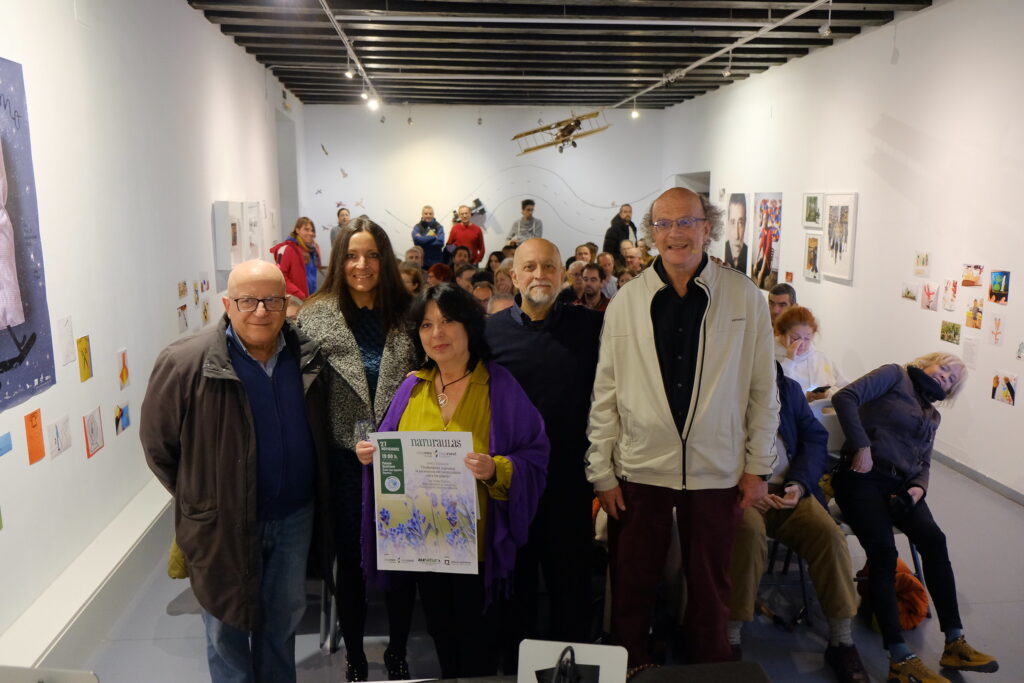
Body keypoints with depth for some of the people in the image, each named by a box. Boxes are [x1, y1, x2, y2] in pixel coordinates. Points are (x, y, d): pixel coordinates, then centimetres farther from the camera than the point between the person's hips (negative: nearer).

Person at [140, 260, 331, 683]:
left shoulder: (308, 356, -4)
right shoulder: (184, 363, -18)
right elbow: (157, 444, -6)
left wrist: (318, 501, 9)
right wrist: (197, 499, -1)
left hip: (295, 516, 4)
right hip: (222, 522, -3)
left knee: (284, 620, 22)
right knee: (228, 627, 16)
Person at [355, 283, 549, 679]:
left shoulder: (500, 386, -9)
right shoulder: (413, 387, 4)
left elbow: (534, 456, -11)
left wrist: (497, 470, -28)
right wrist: (373, 455, -10)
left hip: (476, 543, -4)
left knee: (477, 650, 9)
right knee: (441, 639, 20)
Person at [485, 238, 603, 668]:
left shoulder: (590, 327, -3)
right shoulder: (492, 331, -1)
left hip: (570, 479, -1)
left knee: (571, 582, 12)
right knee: (516, 583, 16)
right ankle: (515, 663, 35)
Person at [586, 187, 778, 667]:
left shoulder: (745, 297, -2)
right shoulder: (625, 303, -2)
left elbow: (762, 388, 3)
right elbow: (605, 395, 1)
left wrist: (758, 466, 2)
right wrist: (602, 472, 0)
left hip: (717, 471, 0)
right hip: (640, 470, 0)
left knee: (710, 588, 15)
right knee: (631, 589, 10)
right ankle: (629, 669, 34)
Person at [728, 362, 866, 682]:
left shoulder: (789, 388, 15)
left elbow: (815, 439, 9)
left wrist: (799, 484, -9)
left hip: (788, 490, 4)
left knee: (829, 533, -22)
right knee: (750, 532, -35)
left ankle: (841, 641, -6)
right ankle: (730, 639, -22)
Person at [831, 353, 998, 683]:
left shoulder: (932, 416, 27)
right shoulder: (895, 375, 8)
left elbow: (924, 462, 19)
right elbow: (845, 397, -7)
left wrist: (919, 487, -4)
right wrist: (862, 446, -14)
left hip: (901, 485, 6)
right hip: (863, 478, -6)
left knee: (934, 539, -21)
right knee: (884, 550, -24)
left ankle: (954, 644, -15)